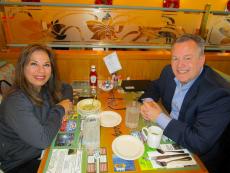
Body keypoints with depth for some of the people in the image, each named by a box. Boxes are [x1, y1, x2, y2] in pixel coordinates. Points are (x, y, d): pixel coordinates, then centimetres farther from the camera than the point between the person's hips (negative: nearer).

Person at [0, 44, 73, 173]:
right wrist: (60, 109, -21)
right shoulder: (16, 102, -29)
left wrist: (66, 105, -10)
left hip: (44, 150, 6)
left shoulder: (45, 87, -10)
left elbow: (67, 88, 9)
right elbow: (43, 140, -33)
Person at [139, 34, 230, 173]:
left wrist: (160, 118, -25)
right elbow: (156, 86, 11)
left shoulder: (219, 93, -28)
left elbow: (200, 143, -29)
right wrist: (148, 102, -10)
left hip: (197, 158, -5)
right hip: (166, 134, 6)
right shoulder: (170, 71, -9)